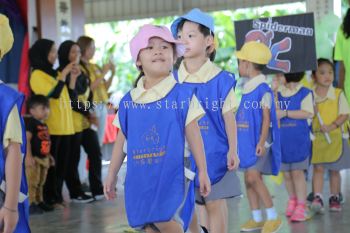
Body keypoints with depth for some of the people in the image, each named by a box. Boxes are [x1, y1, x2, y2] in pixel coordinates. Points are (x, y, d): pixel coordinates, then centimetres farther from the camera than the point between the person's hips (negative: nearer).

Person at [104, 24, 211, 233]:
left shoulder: (182, 95, -5)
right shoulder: (129, 101, 5)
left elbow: (193, 135, -3)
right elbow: (121, 140, 12)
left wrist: (203, 171, -3)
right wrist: (112, 175, 14)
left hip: (171, 174, -4)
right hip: (141, 177, 4)